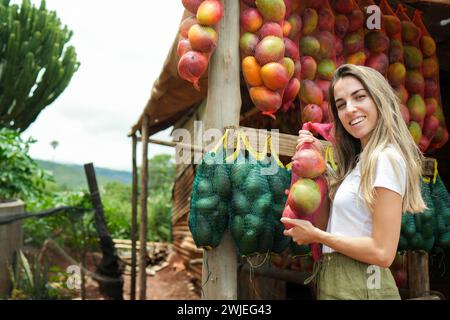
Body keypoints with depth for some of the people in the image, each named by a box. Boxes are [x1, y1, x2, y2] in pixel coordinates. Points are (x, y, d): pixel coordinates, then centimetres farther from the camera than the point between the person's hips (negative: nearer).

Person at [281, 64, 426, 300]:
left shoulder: (387, 158, -17)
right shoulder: (359, 161, 9)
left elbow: (383, 253, -21)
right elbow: (324, 223, 6)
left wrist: (316, 235, -12)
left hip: (362, 287, -8)